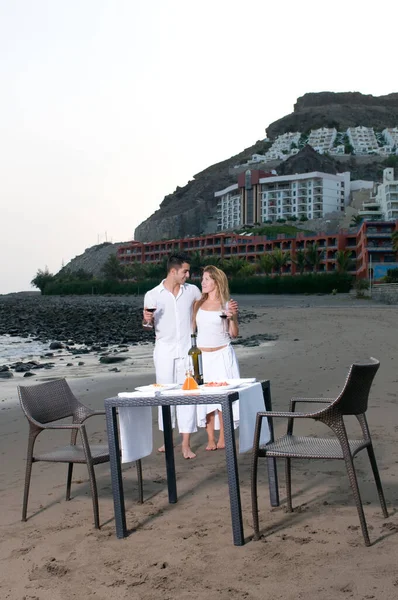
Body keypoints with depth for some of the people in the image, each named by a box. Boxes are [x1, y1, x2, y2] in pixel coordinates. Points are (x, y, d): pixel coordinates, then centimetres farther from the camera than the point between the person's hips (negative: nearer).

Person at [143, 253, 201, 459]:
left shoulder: (192, 291, 4)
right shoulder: (152, 295, -2)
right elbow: (149, 324, 3)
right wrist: (147, 319, -18)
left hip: (186, 350, 1)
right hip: (164, 351, -1)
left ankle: (186, 444, -1)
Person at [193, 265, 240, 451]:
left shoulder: (227, 304, -2)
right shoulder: (198, 304, 6)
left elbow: (234, 334, -1)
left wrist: (233, 316, -15)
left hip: (222, 355, -3)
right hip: (201, 356, 3)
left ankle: (222, 439, 10)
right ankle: (210, 439, 11)